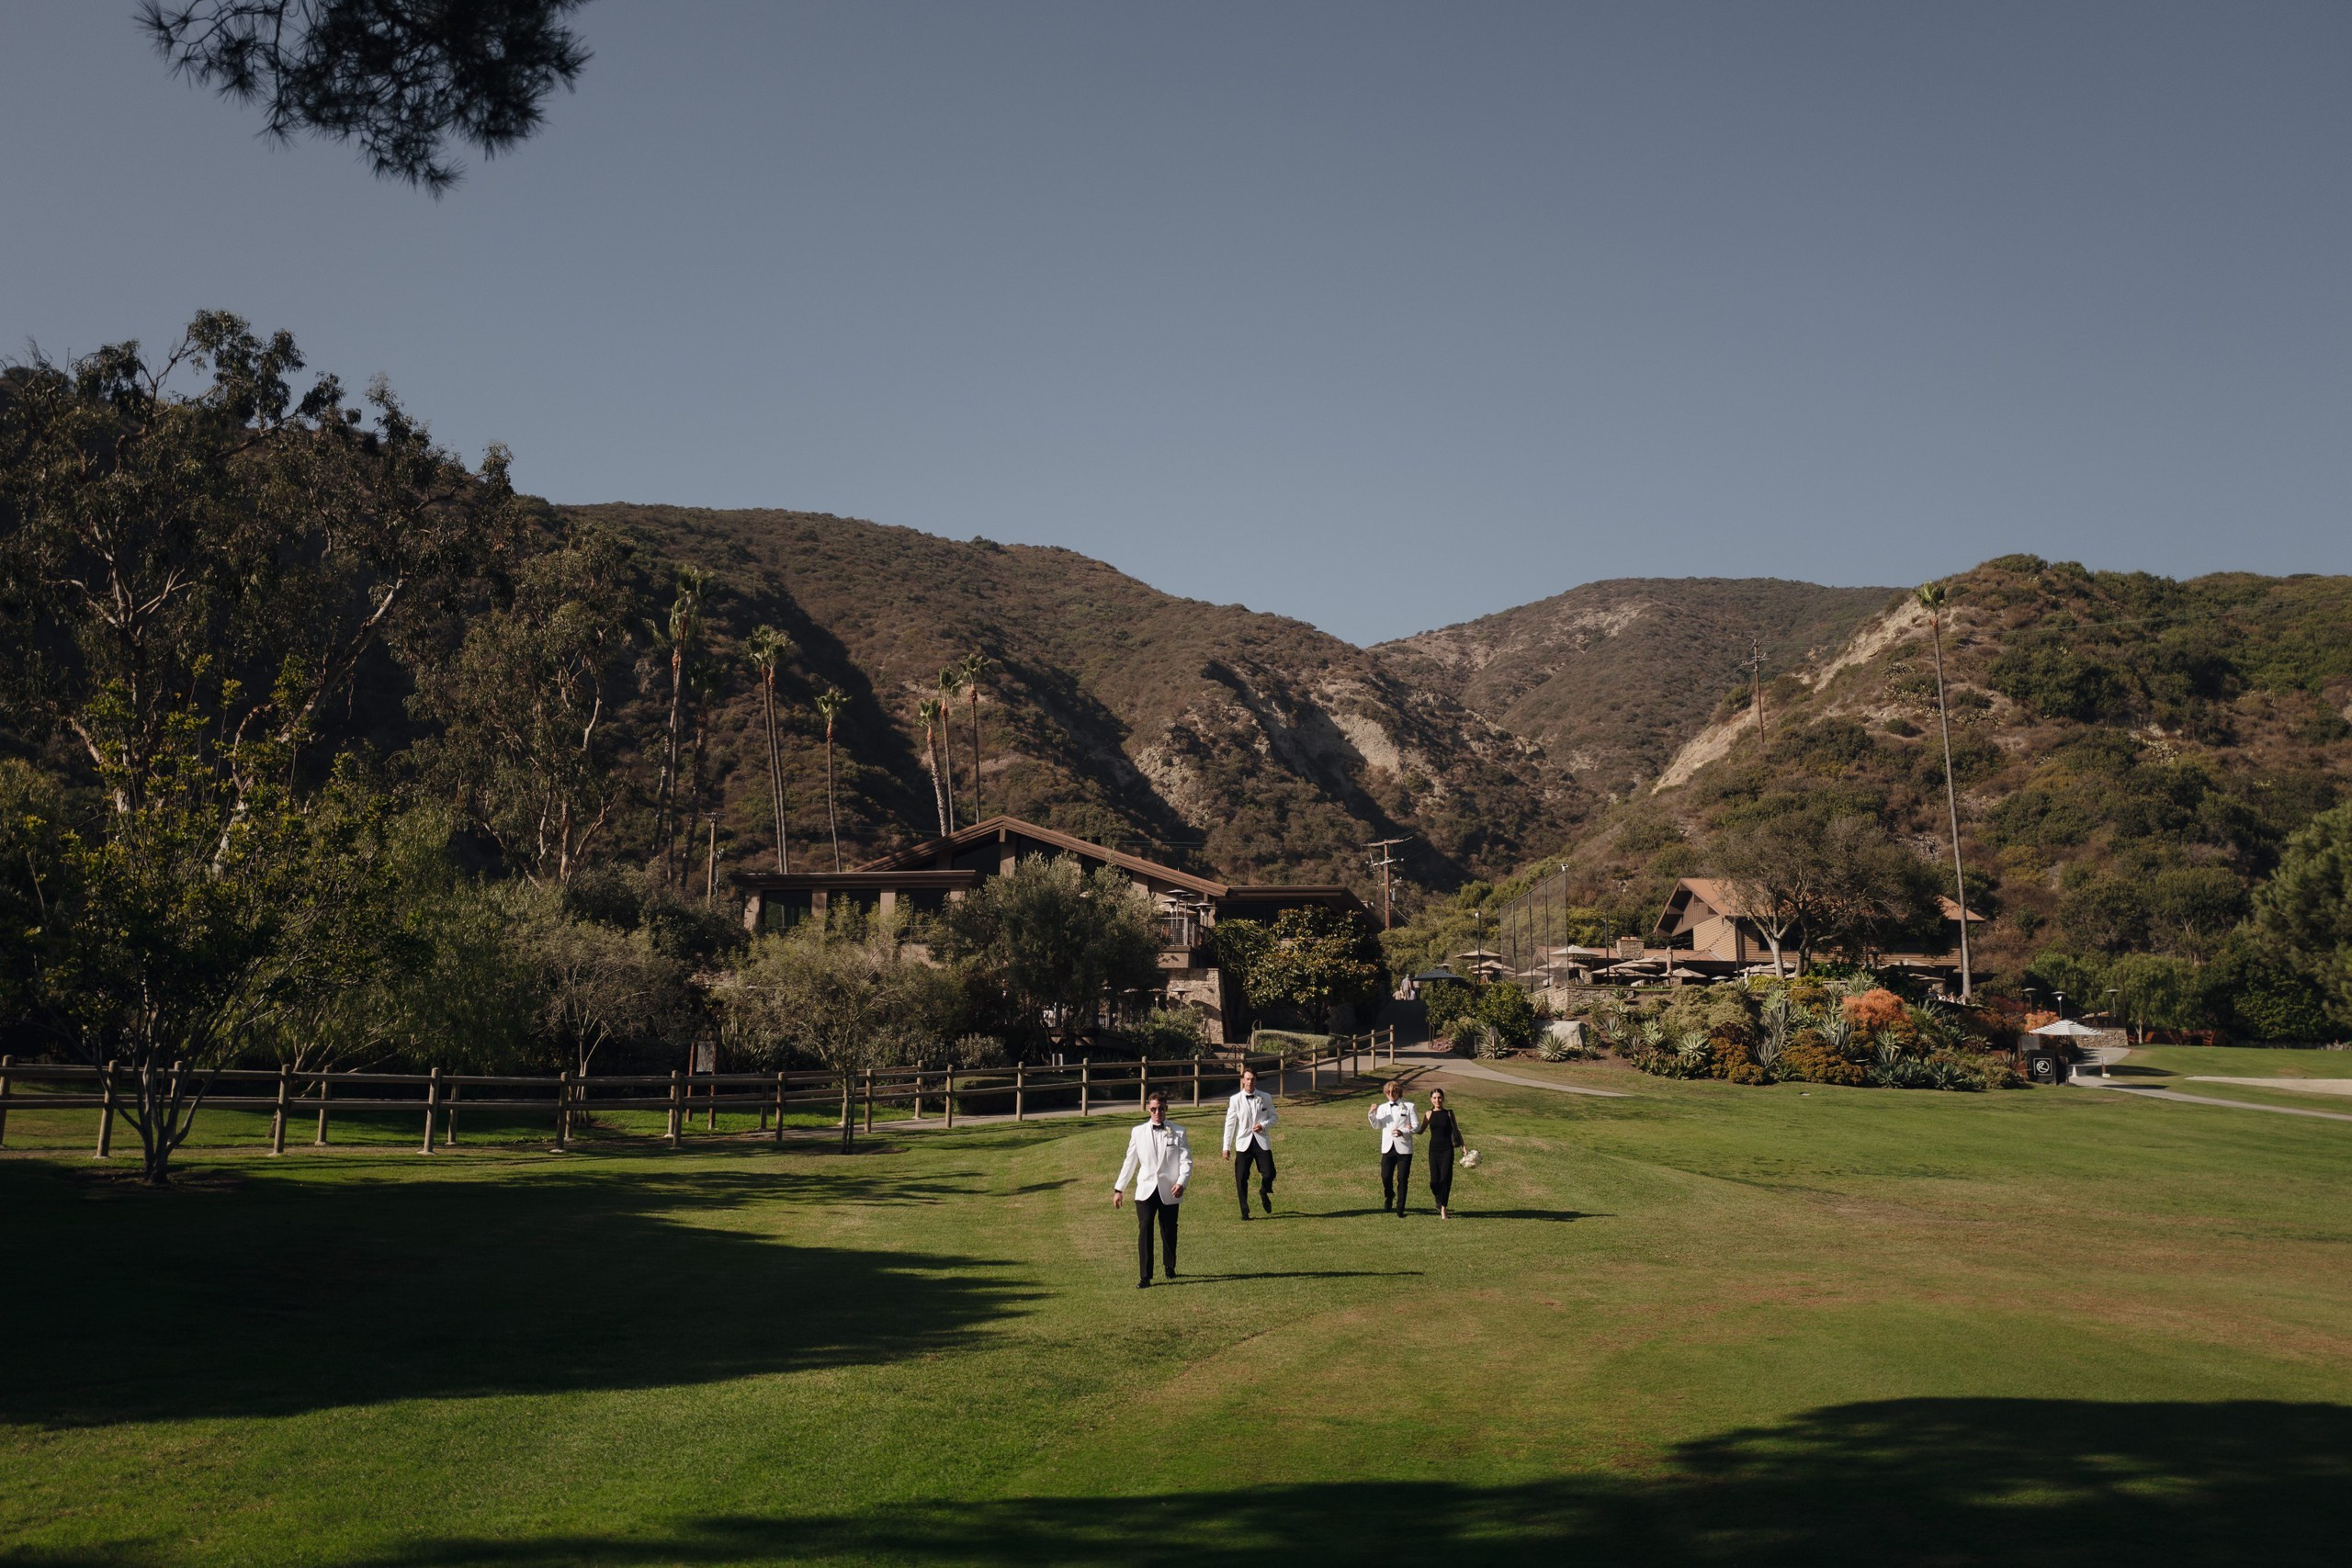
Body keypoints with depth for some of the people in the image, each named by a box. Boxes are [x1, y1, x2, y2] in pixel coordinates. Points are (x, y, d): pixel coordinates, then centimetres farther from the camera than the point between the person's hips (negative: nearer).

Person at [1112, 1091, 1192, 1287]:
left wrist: (1181, 1182, -18)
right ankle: (1145, 1276, -12)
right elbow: (1129, 1161, 12)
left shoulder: (1178, 1133, 3)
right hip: (1145, 1190, 0)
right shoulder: (1138, 1132, 7)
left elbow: (1186, 1161, -1)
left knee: (1169, 1231, 9)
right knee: (1144, 1229, -13)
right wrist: (1118, 1189, 10)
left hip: (1168, 1191, 0)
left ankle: (1170, 1267, 34)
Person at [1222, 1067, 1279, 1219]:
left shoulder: (1265, 1098, 4)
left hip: (1262, 1142, 1)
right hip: (1243, 1143, -1)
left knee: (1269, 1173, -6)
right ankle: (1244, 1211, 11)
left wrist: (1264, 1125, -11)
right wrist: (1226, 1147, 0)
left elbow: (1274, 1117, 11)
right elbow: (1230, 1123, 2)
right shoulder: (1235, 1100, 0)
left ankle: (1264, 1193, 29)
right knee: (1241, 1178, -2)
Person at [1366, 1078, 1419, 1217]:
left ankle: (1400, 1209, 9)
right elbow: (1377, 1125, -1)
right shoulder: (1382, 1107, 12)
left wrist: (1403, 1132, -19)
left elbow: (1417, 1126, -2)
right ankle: (1388, 1201, 28)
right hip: (1388, 1147, 2)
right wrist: (1371, 1114, -20)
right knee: (1386, 1177, 0)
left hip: (1404, 1147, -2)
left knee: (1402, 1179, 0)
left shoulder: (1409, 1106, 2)